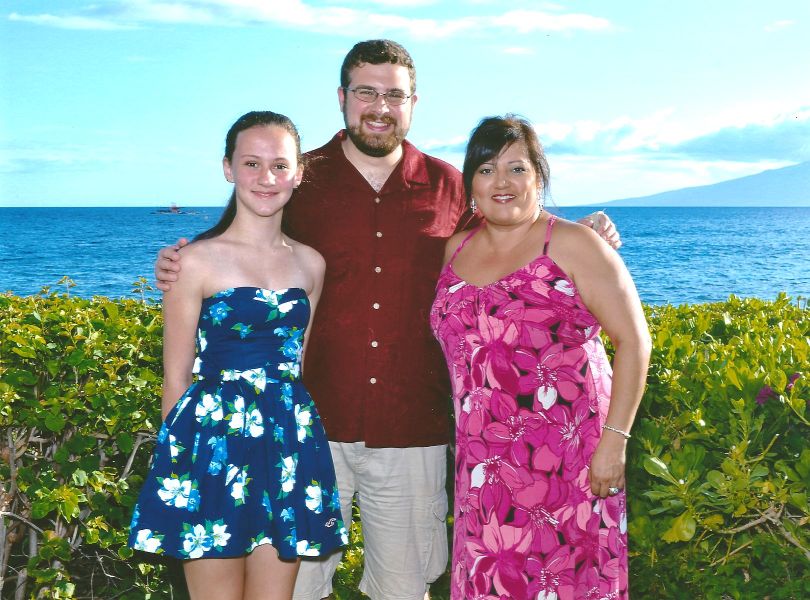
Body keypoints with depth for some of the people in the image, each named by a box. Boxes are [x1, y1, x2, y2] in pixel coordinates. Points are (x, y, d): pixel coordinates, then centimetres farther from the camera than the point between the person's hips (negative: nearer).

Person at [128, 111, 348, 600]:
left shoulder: (311, 264, 8)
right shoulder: (198, 260, -6)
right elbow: (176, 379, -3)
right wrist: (181, 457, -3)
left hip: (289, 445, 4)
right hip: (215, 443, -4)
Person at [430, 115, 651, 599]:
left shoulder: (571, 245, -5)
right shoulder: (457, 249, 10)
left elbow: (633, 340, -8)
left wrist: (614, 439, -14)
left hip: (565, 460, -4)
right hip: (484, 463, 5)